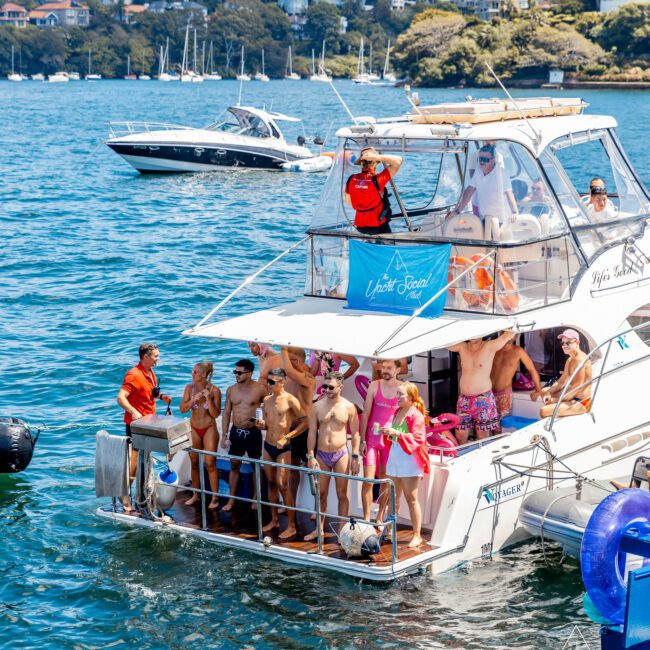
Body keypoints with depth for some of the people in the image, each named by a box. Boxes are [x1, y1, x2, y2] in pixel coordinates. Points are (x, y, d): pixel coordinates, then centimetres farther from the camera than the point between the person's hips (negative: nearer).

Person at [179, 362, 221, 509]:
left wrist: (208, 399, -26)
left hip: (209, 429, -4)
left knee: (210, 464, -4)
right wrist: (194, 399, -20)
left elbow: (216, 414, -13)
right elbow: (182, 409, -5)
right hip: (194, 429, 4)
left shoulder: (214, 391, -13)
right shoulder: (190, 388, -3)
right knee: (194, 463, 10)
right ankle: (196, 495, 23)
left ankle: (214, 498, 5)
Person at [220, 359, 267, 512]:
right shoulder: (231, 390, 2)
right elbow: (226, 413, 7)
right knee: (234, 466, 9)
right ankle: (231, 499, 16)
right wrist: (224, 435, 4)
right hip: (236, 431, 3)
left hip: (253, 432, -3)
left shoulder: (259, 389, -10)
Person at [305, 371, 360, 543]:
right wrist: (310, 456, -3)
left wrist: (355, 458, -4)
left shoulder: (348, 407, -4)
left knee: (342, 494, 3)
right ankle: (319, 528, 20)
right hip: (321, 455, 2)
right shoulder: (318, 406, -1)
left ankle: (342, 529, 10)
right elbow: (312, 432, 2)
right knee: (321, 493, 9)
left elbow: (355, 434, 0)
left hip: (341, 454, -2)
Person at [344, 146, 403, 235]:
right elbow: (398, 161, -22)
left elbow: (348, 201, 9)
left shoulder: (351, 180, -6)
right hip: (378, 226, -5)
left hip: (359, 226, 5)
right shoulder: (377, 179, -21)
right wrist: (377, 157, -24)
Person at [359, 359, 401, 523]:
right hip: (371, 439, 0)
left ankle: (379, 518, 21)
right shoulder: (374, 386, -2)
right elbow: (365, 414, 1)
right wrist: (362, 440, -3)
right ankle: (366, 519, 1)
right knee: (368, 481, -4)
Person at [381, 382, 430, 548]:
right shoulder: (398, 412, 12)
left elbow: (417, 439, -19)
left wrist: (397, 433, -27)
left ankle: (417, 535, 5)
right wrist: (388, 432, 3)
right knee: (393, 497, 11)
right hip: (395, 458, 7)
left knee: (411, 499, -3)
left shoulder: (416, 415, -11)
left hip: (410, 460, -7)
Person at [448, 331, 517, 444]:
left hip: (483, 399, -4)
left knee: (483, 438, 2)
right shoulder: (462, 347, 6)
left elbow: (510, 334, -16)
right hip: (464, 399, 4)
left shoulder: (489, 347, -7)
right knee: (460, 437, 5)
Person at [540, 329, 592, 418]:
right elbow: (561, 381, 17)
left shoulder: (580, 360, -21)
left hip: (580, 403, -11)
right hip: (572, 395, 11)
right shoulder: (570, 360, 13)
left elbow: (577, 387, -25)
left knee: (544, 411, -24)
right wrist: (549, 393, -1)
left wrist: (556, 399, -19)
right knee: (544, 391, 27)